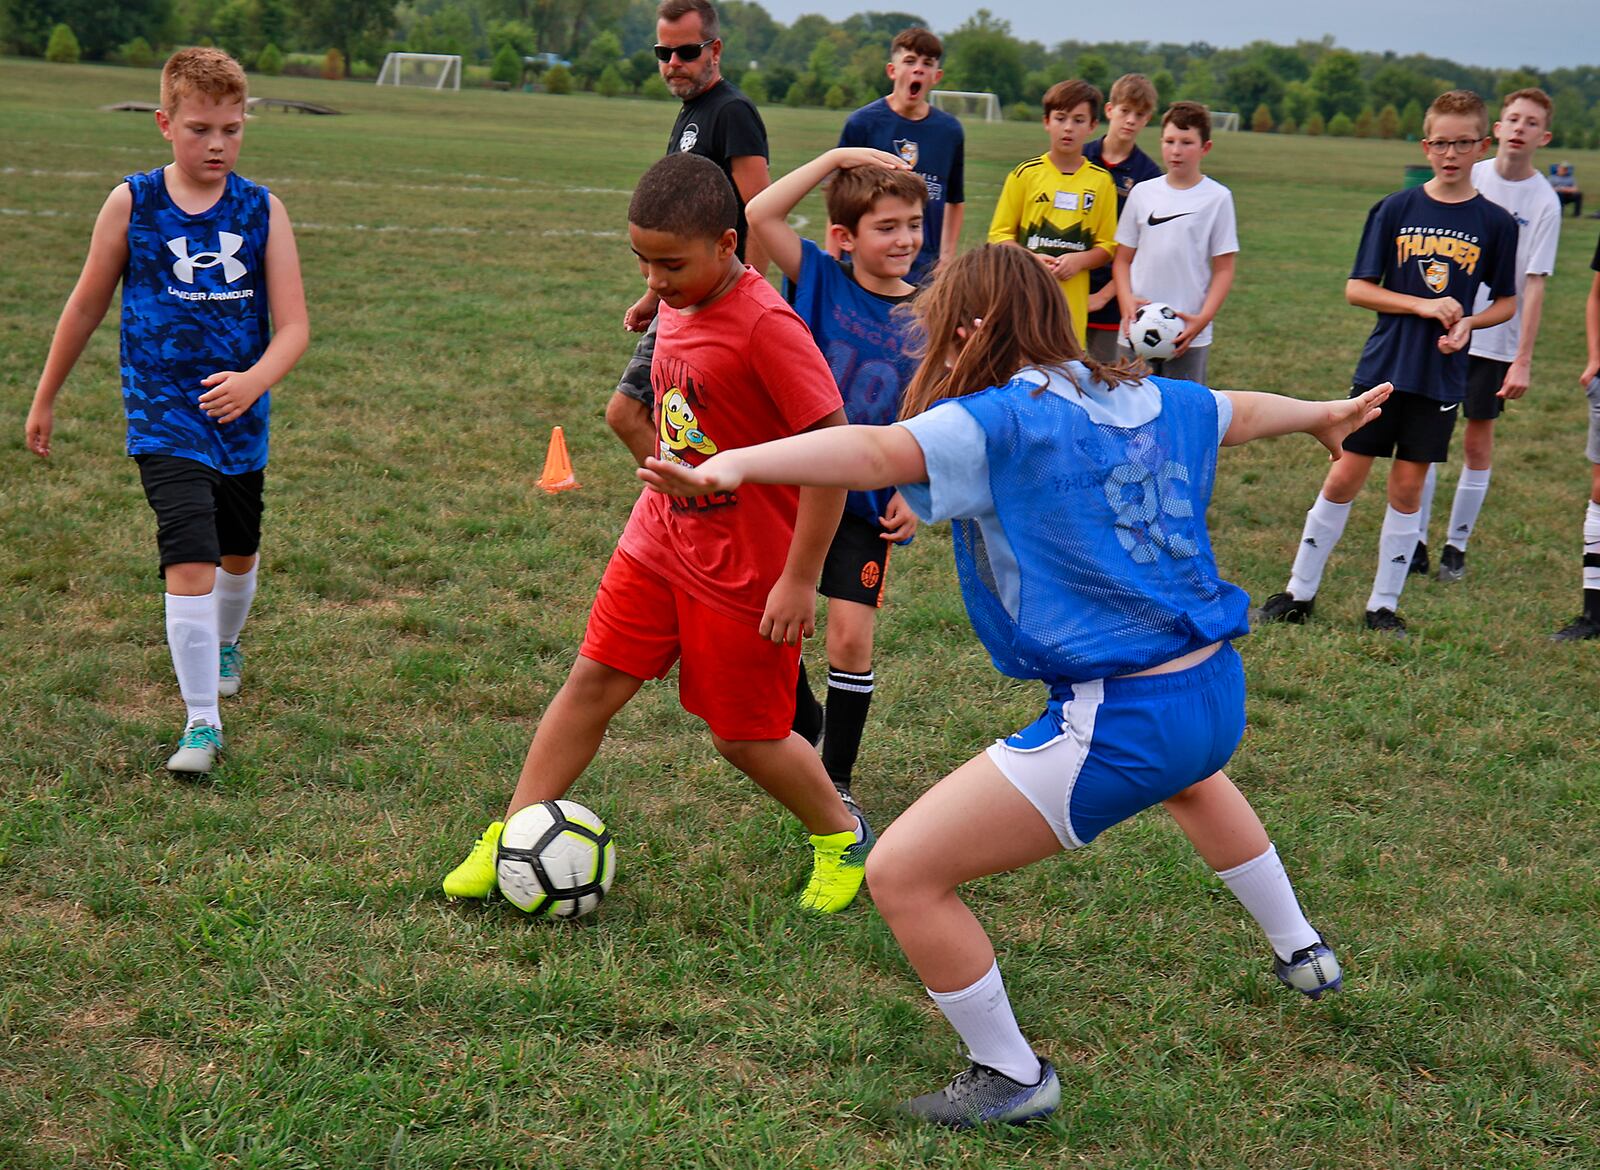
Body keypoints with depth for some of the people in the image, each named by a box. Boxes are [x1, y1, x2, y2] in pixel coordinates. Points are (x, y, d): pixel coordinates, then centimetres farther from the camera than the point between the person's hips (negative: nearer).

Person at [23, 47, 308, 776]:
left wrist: (253, 381, -27)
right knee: (190, 563, -18)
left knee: (240, 555, 22)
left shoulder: (263, 211, -4)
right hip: (165, 420, -3)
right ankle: (201, 722, -10)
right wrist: (45, 400, 12)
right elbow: (87, 306, 5)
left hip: (240, 419, 3)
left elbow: (293, 326, -7)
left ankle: (224, 647, 53)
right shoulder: (132, 204, -6)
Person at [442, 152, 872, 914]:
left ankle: (842, 837, 31)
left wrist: (800, 578, -22)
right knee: (594, 680, 6)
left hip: (745, 570, -7)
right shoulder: (676, 307, 0)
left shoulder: (766, 326, -25)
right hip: (659, 538, 7)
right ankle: (512, 837, 17)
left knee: (743, 735, 6)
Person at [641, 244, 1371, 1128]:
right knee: (1189, 779, 46)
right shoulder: (1147, 402, 9)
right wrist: (1326, 415, 53)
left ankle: (1011, 1078, 13)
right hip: (1217, 691, 9)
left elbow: (879, 450, -33)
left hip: (1120, 724, -9)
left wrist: (733, 464, -47)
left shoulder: (1001, 421, -14)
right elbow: (1242, 411, 30)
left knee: (902, 873, -1)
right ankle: (1301, 955, 62)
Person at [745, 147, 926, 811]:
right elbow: (760, 216, -19)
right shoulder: (821, 282, -7)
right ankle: (800, 724, 36)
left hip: (870, 497, -1)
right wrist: (836, 158, -18)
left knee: (851, 636, -5)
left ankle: (837, 780, 13)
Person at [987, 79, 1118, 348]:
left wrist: (1079, 260, -10)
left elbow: (1108, 245, 10)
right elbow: (999, 234, 5)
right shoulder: (1026, 174, 4)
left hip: (1073, 303, 1)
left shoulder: (1101, 181, 7)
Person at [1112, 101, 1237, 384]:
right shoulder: (1143, 193, 6)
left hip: (1189, 337, -3)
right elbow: (1123, 259, 10)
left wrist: (1203, 318, -13)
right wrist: (1127, 302, -8)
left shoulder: (1218, 198, -2)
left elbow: (1223, 269, -1)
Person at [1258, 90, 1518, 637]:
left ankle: (1384, 604, 17)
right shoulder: (1395, 209, -1)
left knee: (1407, 486, 6)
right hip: (1383, 365, 0)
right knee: (1344, 476, 1)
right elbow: (1357, 288, -2)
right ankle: (1299, 591, 13)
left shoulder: (1494, 223, 1)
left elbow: (1506, 301, 9)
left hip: (1442, 375, 0)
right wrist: (1425, 306, -14)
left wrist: (1468, 323, -11)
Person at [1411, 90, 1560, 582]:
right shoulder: (1469, 178, 2)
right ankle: (1415, 541, 12)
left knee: (1478, 439, 4)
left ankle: (1456, 545, 16)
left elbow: (1533, 284, -9)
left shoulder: (1544, 202, -7)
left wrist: (1524, 360, -13)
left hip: (1496, 339, -2)